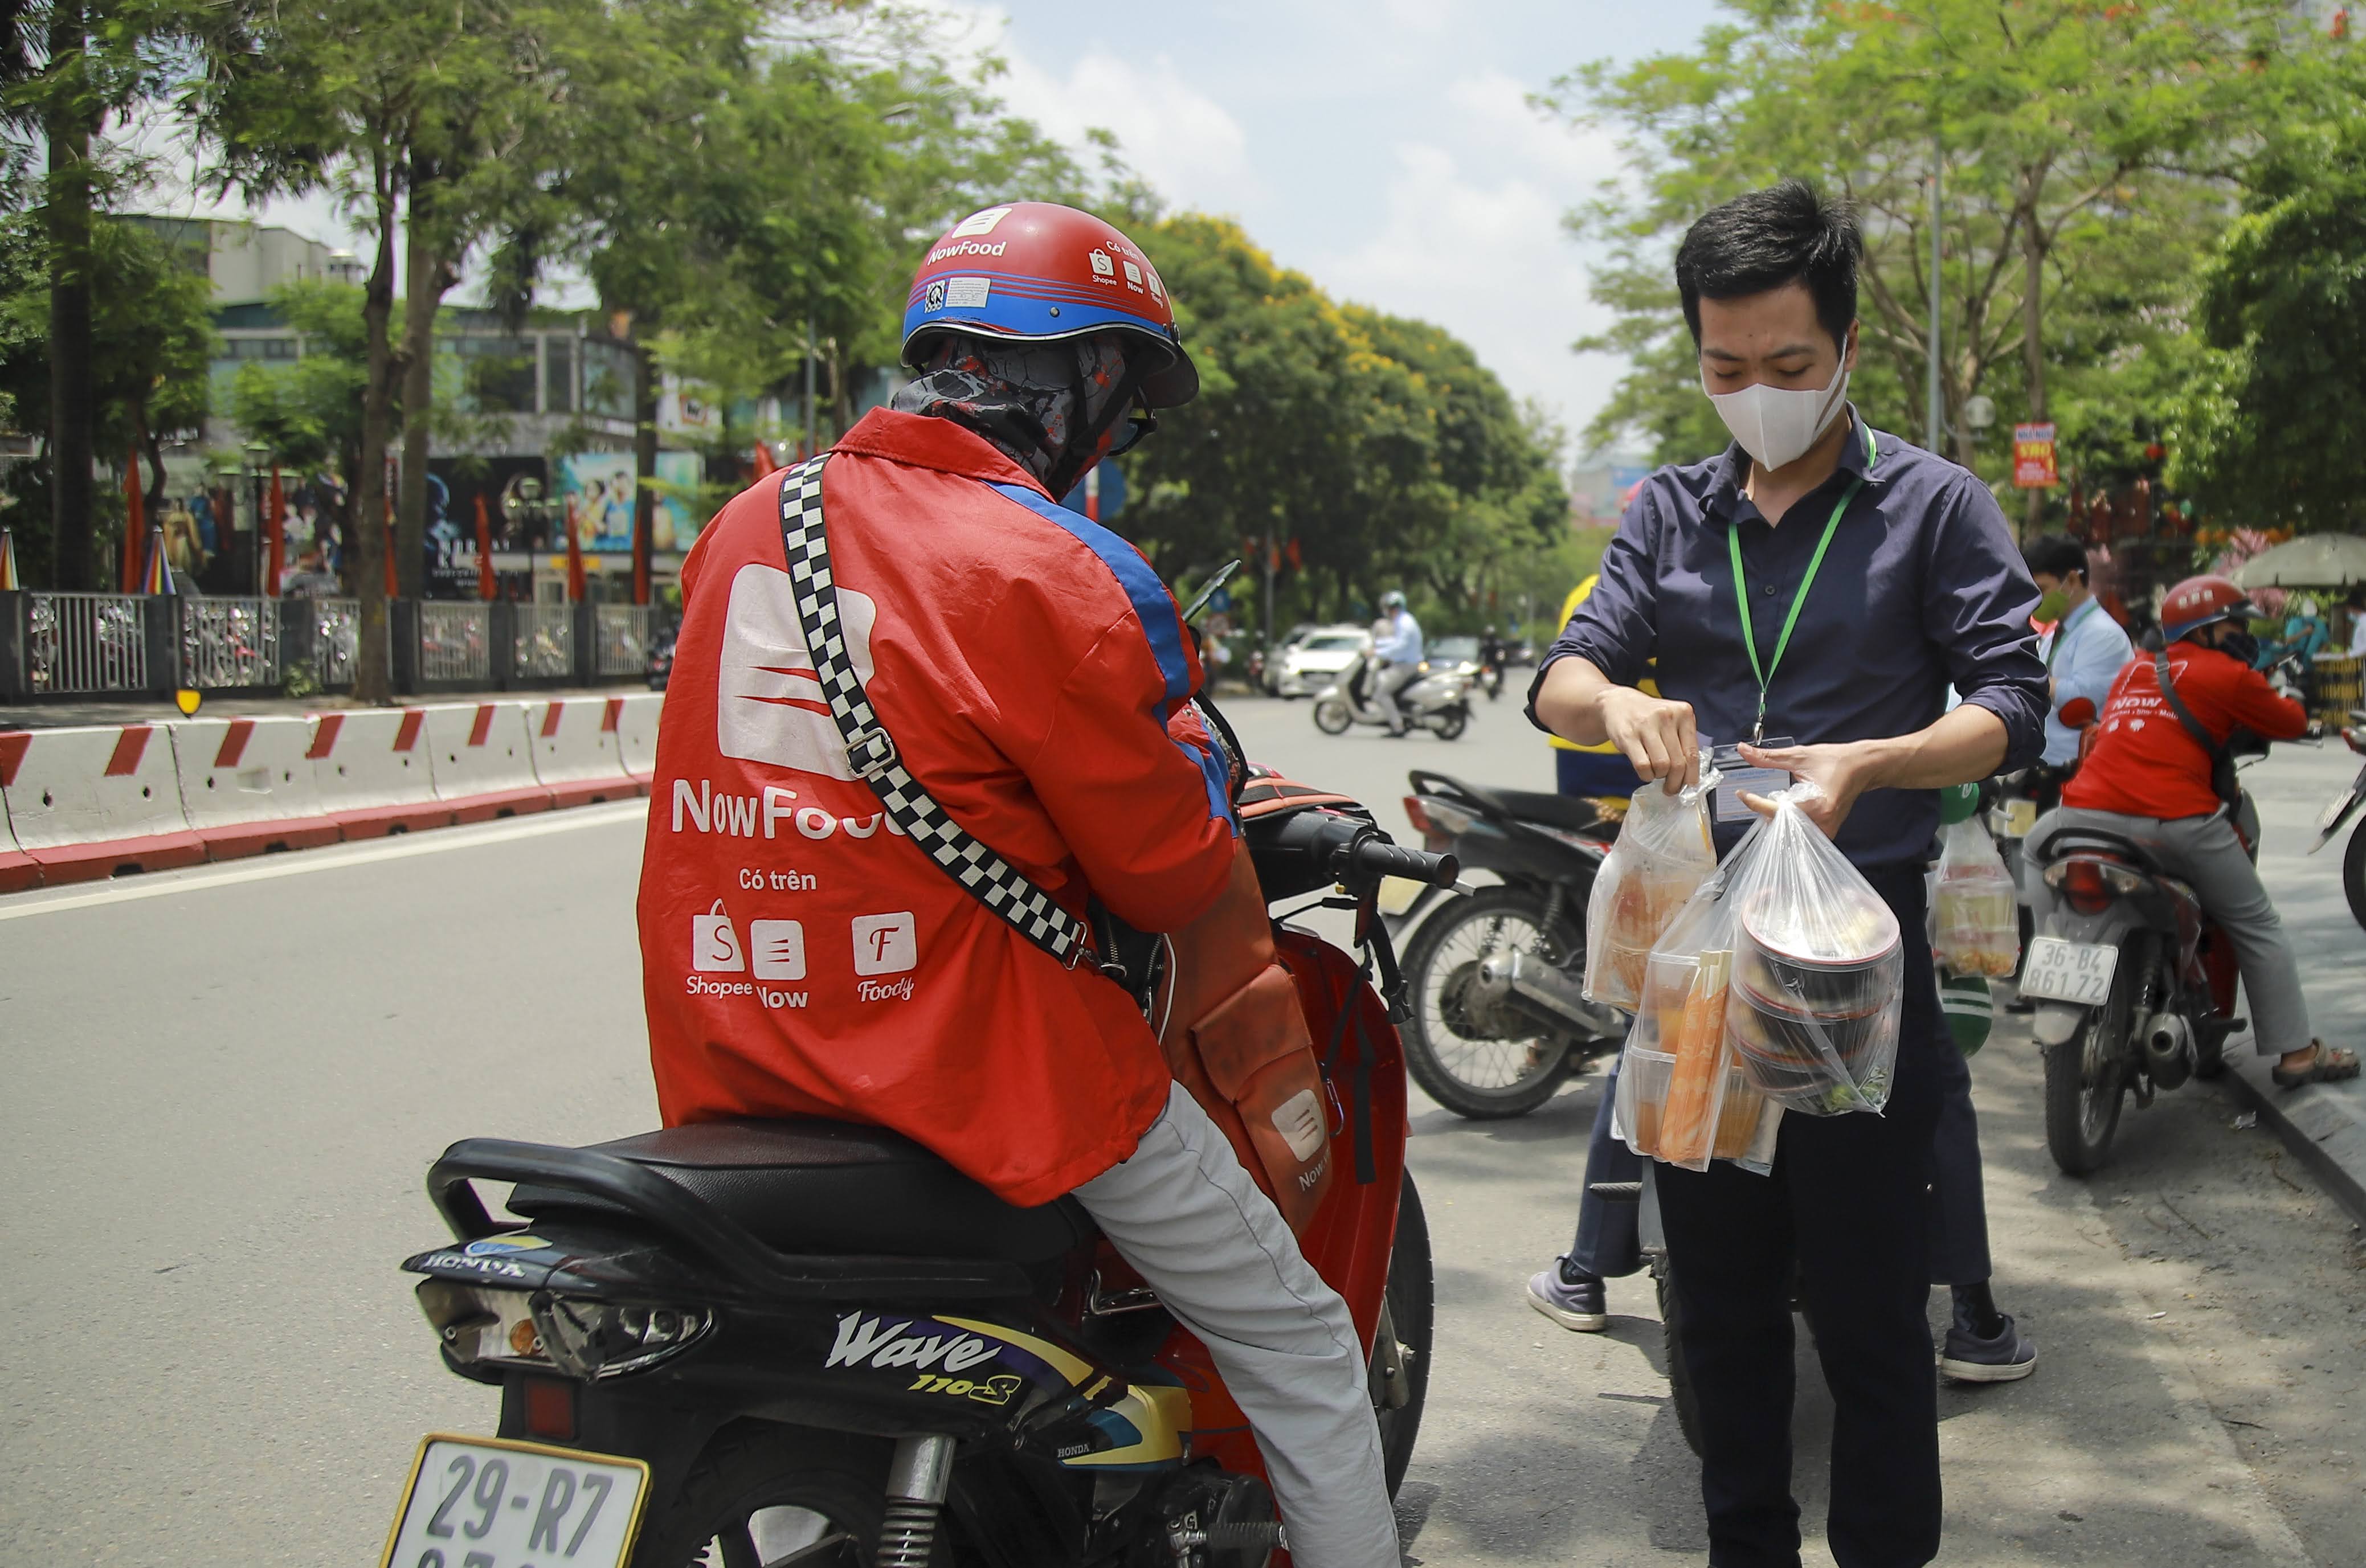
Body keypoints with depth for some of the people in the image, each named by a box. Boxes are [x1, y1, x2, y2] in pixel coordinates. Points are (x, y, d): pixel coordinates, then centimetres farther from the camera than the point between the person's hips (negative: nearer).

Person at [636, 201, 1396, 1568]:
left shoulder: (743, 528, 7)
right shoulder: (1059, 572, -14)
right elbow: (1168, 880, -11)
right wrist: (1201, 761, 10)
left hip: (729, 1048, 7)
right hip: (988, 1067, -6)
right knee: (1299, 1347, 10)